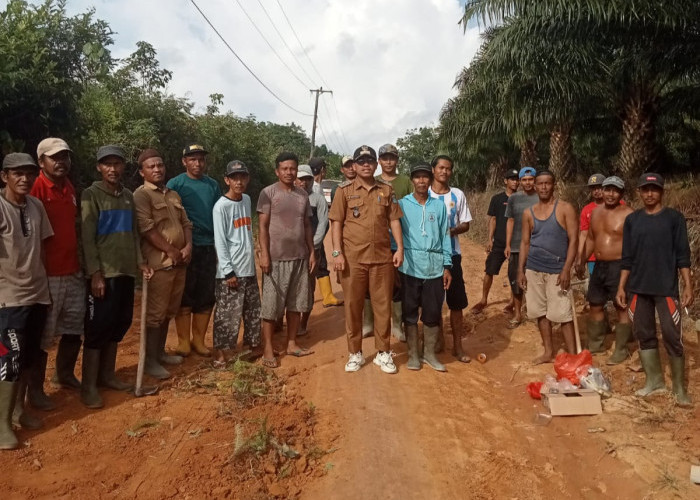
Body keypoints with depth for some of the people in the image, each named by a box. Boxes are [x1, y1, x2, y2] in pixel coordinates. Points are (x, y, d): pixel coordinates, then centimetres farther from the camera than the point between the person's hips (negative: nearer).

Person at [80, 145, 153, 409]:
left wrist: (140, 261, 6)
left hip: (126, 271, 6)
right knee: (98, 327, -3)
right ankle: (88, 386, 7)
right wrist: (95, 274, -16)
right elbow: (87, 238, -10)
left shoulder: (128, 196, 12)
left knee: (120, 324, 11)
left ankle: (107, 374, 25)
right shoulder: (91, 195, -5)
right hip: (103, 273, -6)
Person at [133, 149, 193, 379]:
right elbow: (146, 228, -15)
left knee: (169, 311, 14)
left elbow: (186, 223, 17)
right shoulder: (141, 195, -5)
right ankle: (150, 360, 8)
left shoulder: (174, 195, 18)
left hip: (179, 262, 7)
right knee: (155, 313, -2)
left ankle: (160, 352, 27)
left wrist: (188, 247, -1)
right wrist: (171, 251, -13)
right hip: (159, 262, -7)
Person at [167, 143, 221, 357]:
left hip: (209, 247, 4)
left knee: (206, 296, 8)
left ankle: (199, 340, 20)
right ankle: (183, 341, 14)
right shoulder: (175, 184, -3)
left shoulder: (213, 185, 10)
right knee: (185, 296, 3)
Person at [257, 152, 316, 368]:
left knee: (296, 303, 10)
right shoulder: (268, 193, -4)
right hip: (276, 258, -5)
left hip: (300, 257, 5)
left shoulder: (303, 195, 11)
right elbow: (263, 226, -7)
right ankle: (268, 349, 8)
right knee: (271, 305, 0)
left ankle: (292, 344, 21)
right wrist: (264, 255, -14)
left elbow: (307, 226, 14)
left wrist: (312, 252, 9)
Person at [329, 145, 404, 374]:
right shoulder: (344, 190, 2)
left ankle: (383, 353, 20)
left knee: (383, 306, 7)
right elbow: (336, 222, 0)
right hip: (352, 258, -1)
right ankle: (355, 354, 19)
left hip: (382, 257, 2)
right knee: (353, 306, 6)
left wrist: (400, 248, 0)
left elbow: (394, 220, 9)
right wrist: (337, 252, -8)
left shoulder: (387, 190, 8)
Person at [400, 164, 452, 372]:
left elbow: (445, 236, 9)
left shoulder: (439, 205, 8)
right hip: (410, 266, -2)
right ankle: (413, 354, 20)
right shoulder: (402, 204, 2)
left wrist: (447, 266, 5)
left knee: (433, 312, 8)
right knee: (410, 311, 6)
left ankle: (429, 353, 24)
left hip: (435, 266, 2)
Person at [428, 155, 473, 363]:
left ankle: (457, 346, 14)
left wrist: (451, 230, -13)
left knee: (456, 302, 2)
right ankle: (438, 339, 26)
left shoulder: (458, 195, 4)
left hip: (451, 253, 1)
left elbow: (465, 225, 7)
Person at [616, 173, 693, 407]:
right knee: (644, 335, 9)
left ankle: (680, 388, 9)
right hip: (638, 289, 4)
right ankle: (654, 381, 22)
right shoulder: (632, 220, 8)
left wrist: (688, 286, -9)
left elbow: (683, 255, -2)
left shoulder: (674, 218, 0)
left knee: (672, 337, -3)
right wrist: (621, 287, 6)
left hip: (666, 288, -3)